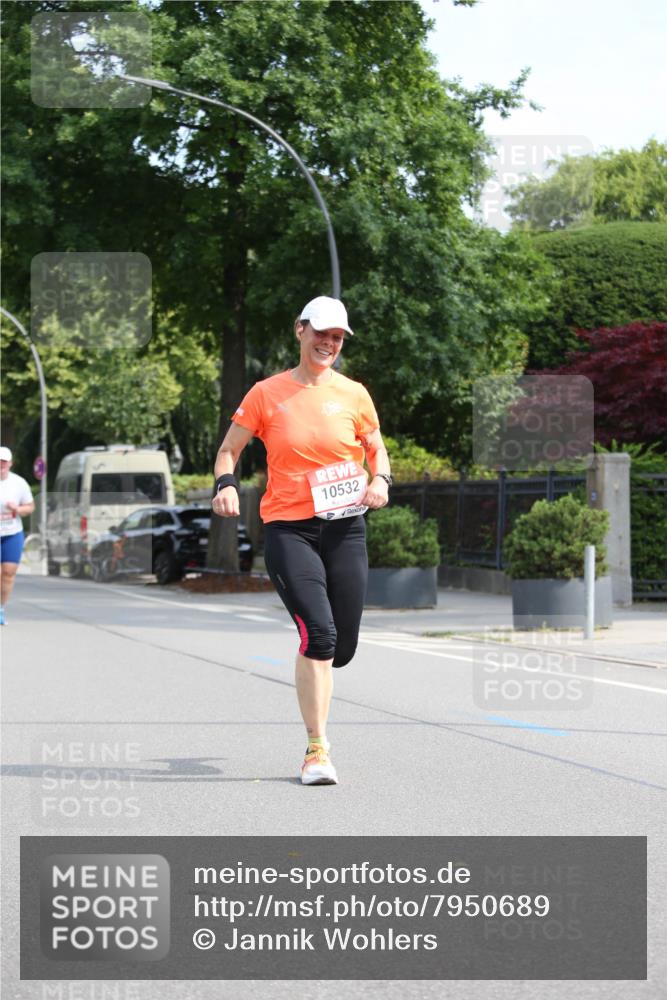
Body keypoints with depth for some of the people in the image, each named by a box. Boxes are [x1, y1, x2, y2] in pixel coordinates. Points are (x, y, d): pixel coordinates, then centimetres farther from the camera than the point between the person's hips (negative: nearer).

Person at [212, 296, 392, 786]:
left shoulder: (353, 394, 6)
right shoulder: (267, 393, 2)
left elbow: (377, 450, 17)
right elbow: (229, 449, 8)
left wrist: (381, 480, -5)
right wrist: (226, 483, -12)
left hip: (345, 529, 3)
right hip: (288, 528, -3)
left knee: (342, 648, 3)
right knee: (320, 634, -19)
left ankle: (312, 677, 40)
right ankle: (317, 749, -10)